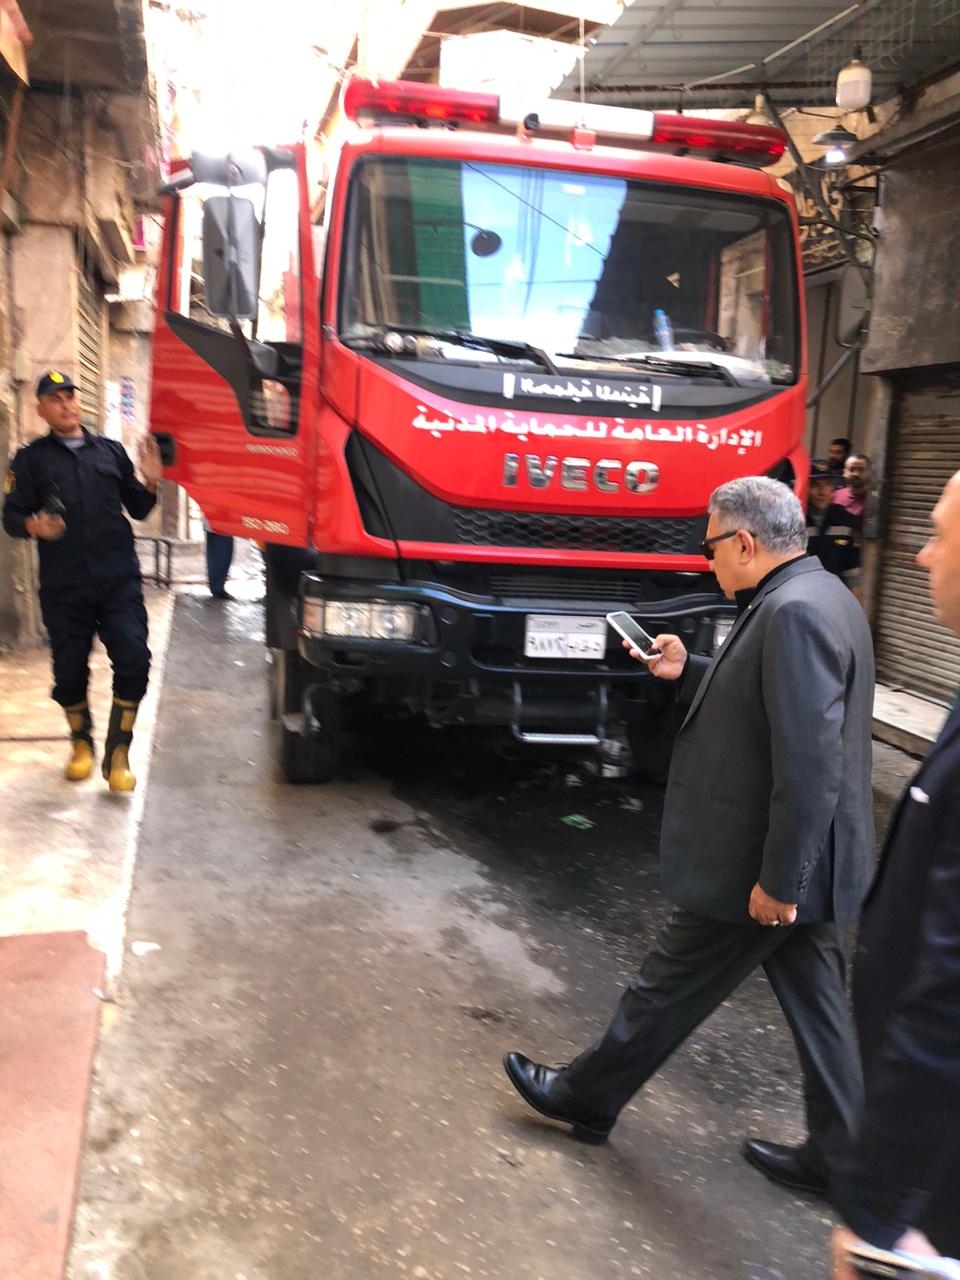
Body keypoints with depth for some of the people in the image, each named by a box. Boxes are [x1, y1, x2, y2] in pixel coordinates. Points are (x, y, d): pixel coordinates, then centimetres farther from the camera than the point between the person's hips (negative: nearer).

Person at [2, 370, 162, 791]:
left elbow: (137, 510, 17)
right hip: (63, 587, 0)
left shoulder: (110, 451, 13)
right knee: (69, 669, 8)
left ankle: (117, 752, 3)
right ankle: (81, 742, 33)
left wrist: (149, 483, -3)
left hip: (119, 581, 1)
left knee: (133, 660, -11)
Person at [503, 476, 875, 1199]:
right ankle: (835, 1154, 34)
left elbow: (810, 765, -28)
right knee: (816, 1005, 19)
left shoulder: (792, 613, -24)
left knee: (670, 989, 9)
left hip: (755, 869, -9)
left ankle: (587, 1097, 30)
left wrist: (775, 880, -23)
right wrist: (688, 673, 9)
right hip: (804, 866, 9)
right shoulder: (819, 596, 8)